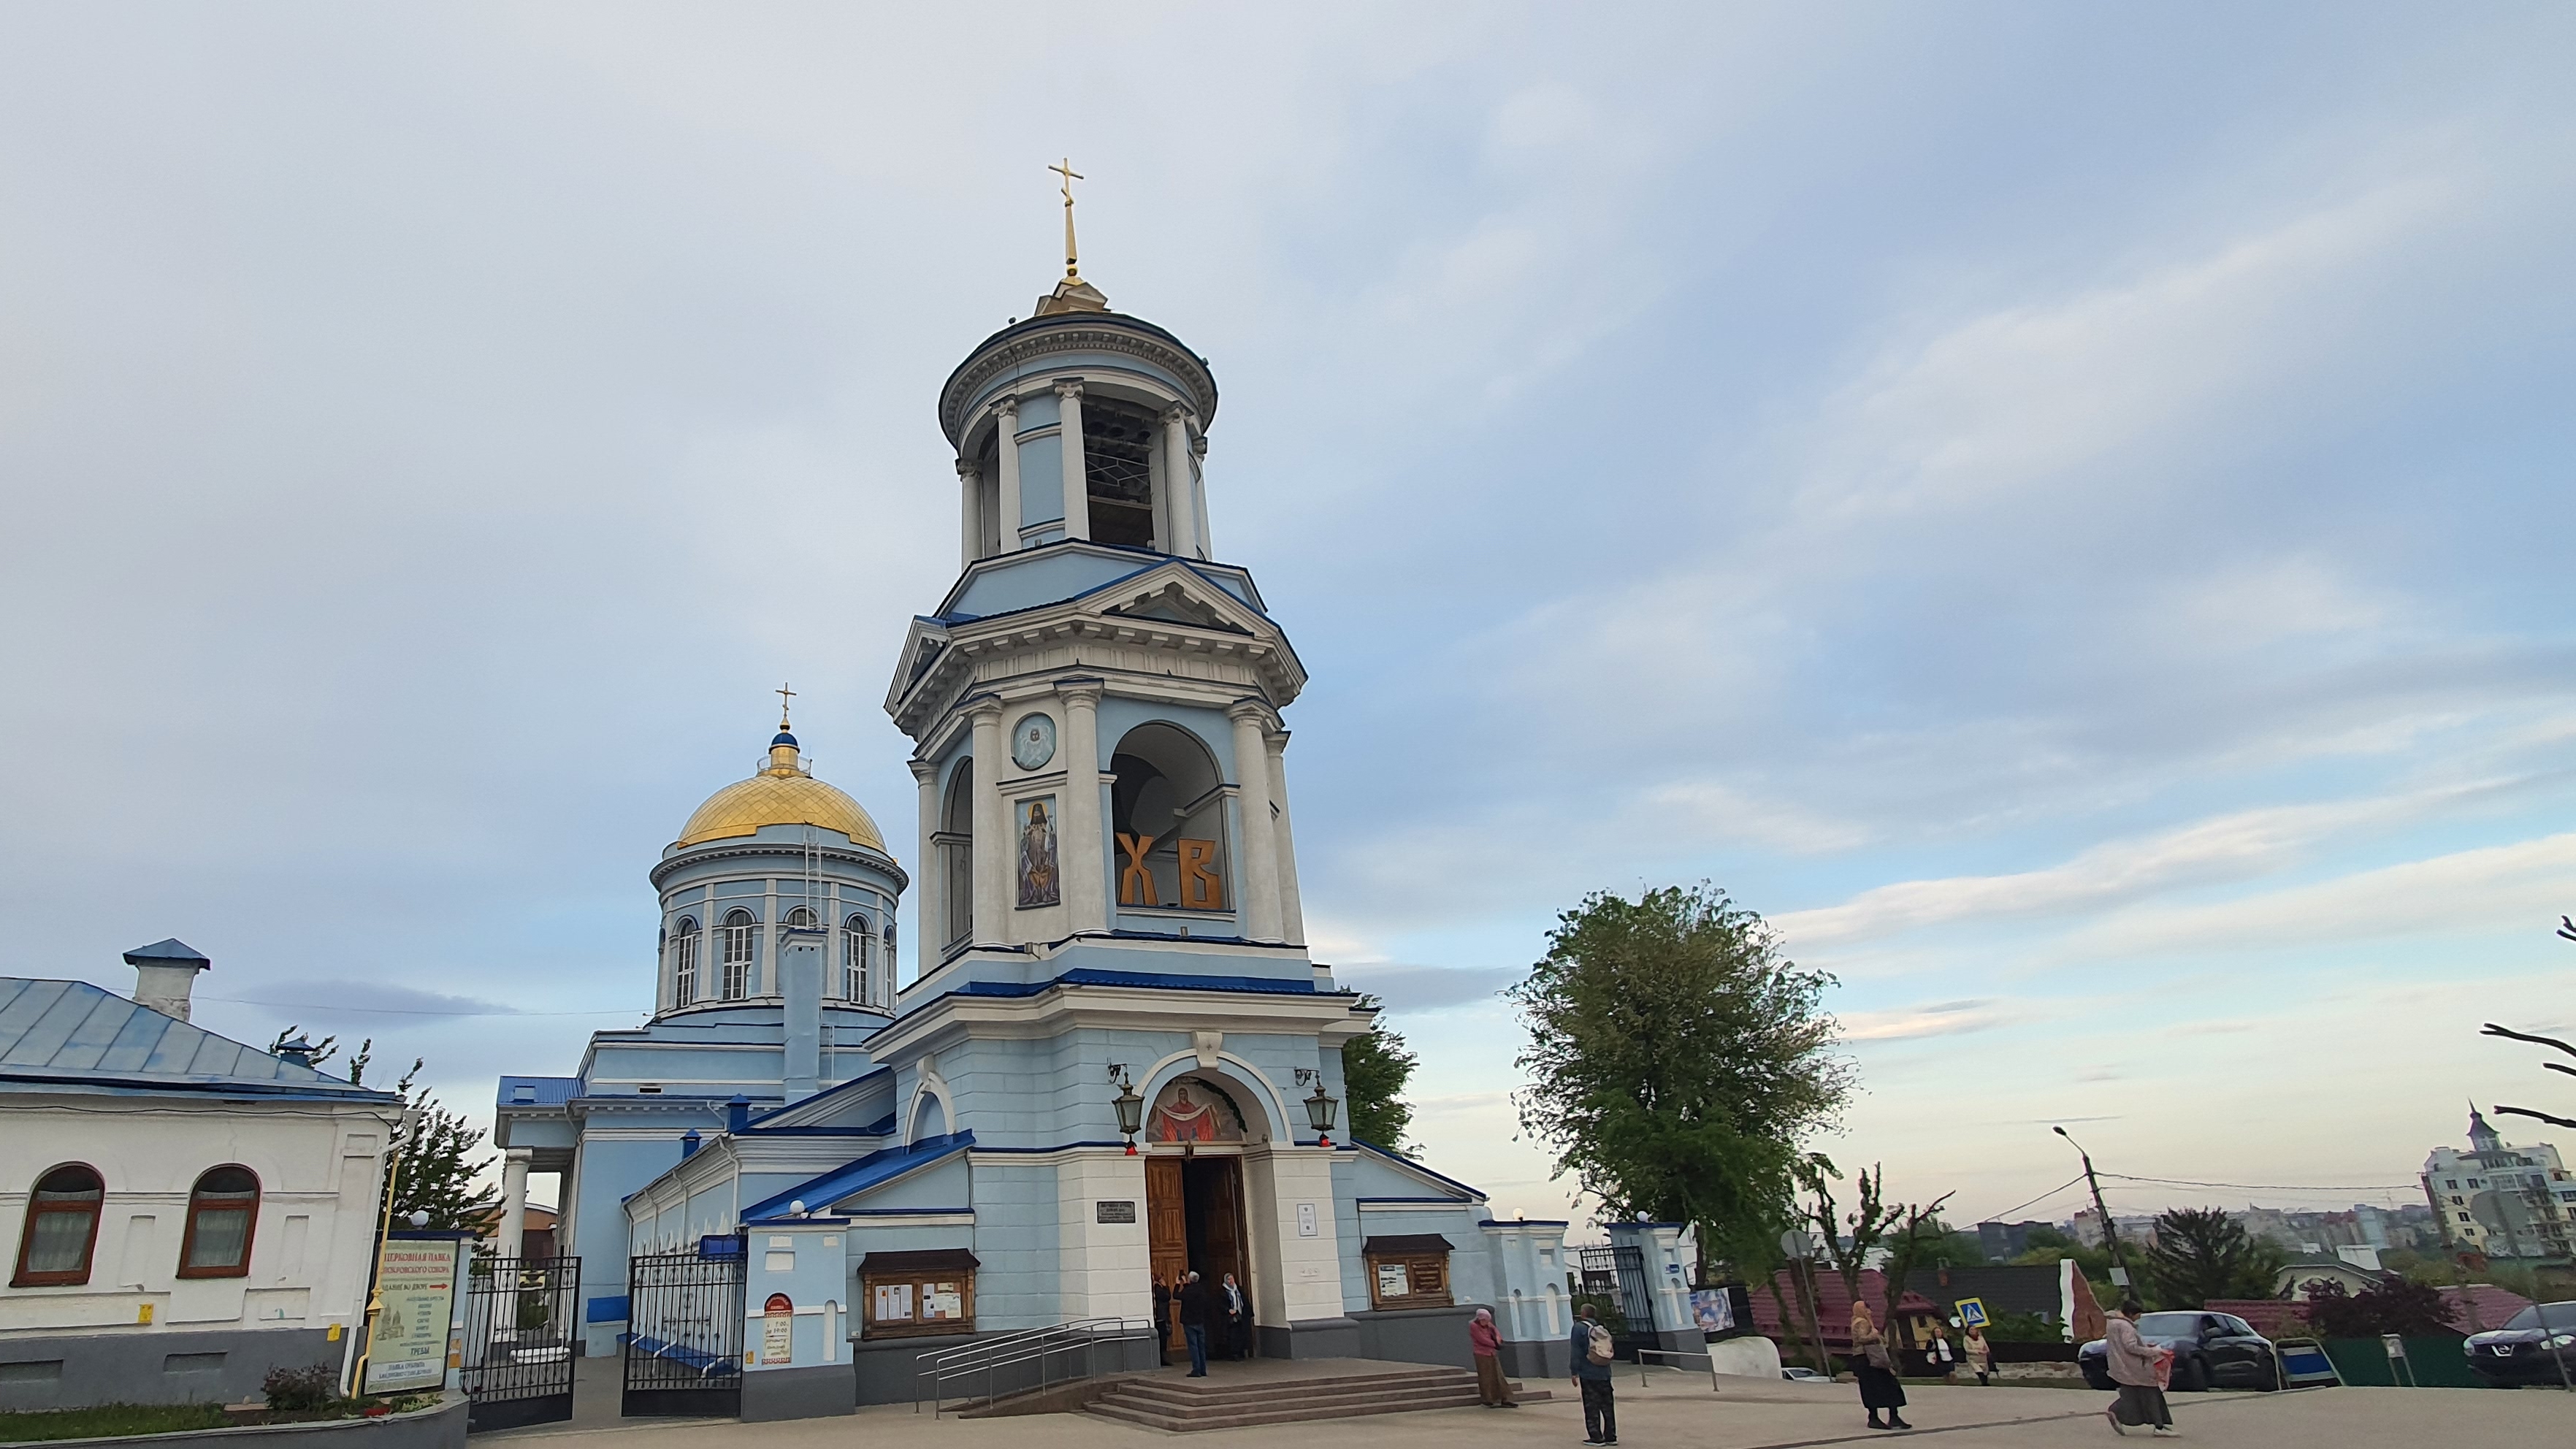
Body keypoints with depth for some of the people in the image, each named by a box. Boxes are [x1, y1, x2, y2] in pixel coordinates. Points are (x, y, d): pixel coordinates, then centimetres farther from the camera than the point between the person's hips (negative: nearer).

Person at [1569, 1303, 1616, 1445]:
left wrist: (1575, 1372, -10)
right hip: (1604, 1374, 6)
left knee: (1592, 1407, 0)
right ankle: (1611, 1436, 14)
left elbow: (1576, 1351, -13)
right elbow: (1609, 1351, 14)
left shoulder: (1579, 1328, -9)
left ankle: (1596, 1437, 1)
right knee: (1607, 1405, 11)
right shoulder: (1601, 1329, 10)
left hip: (1588, 1375, -6)